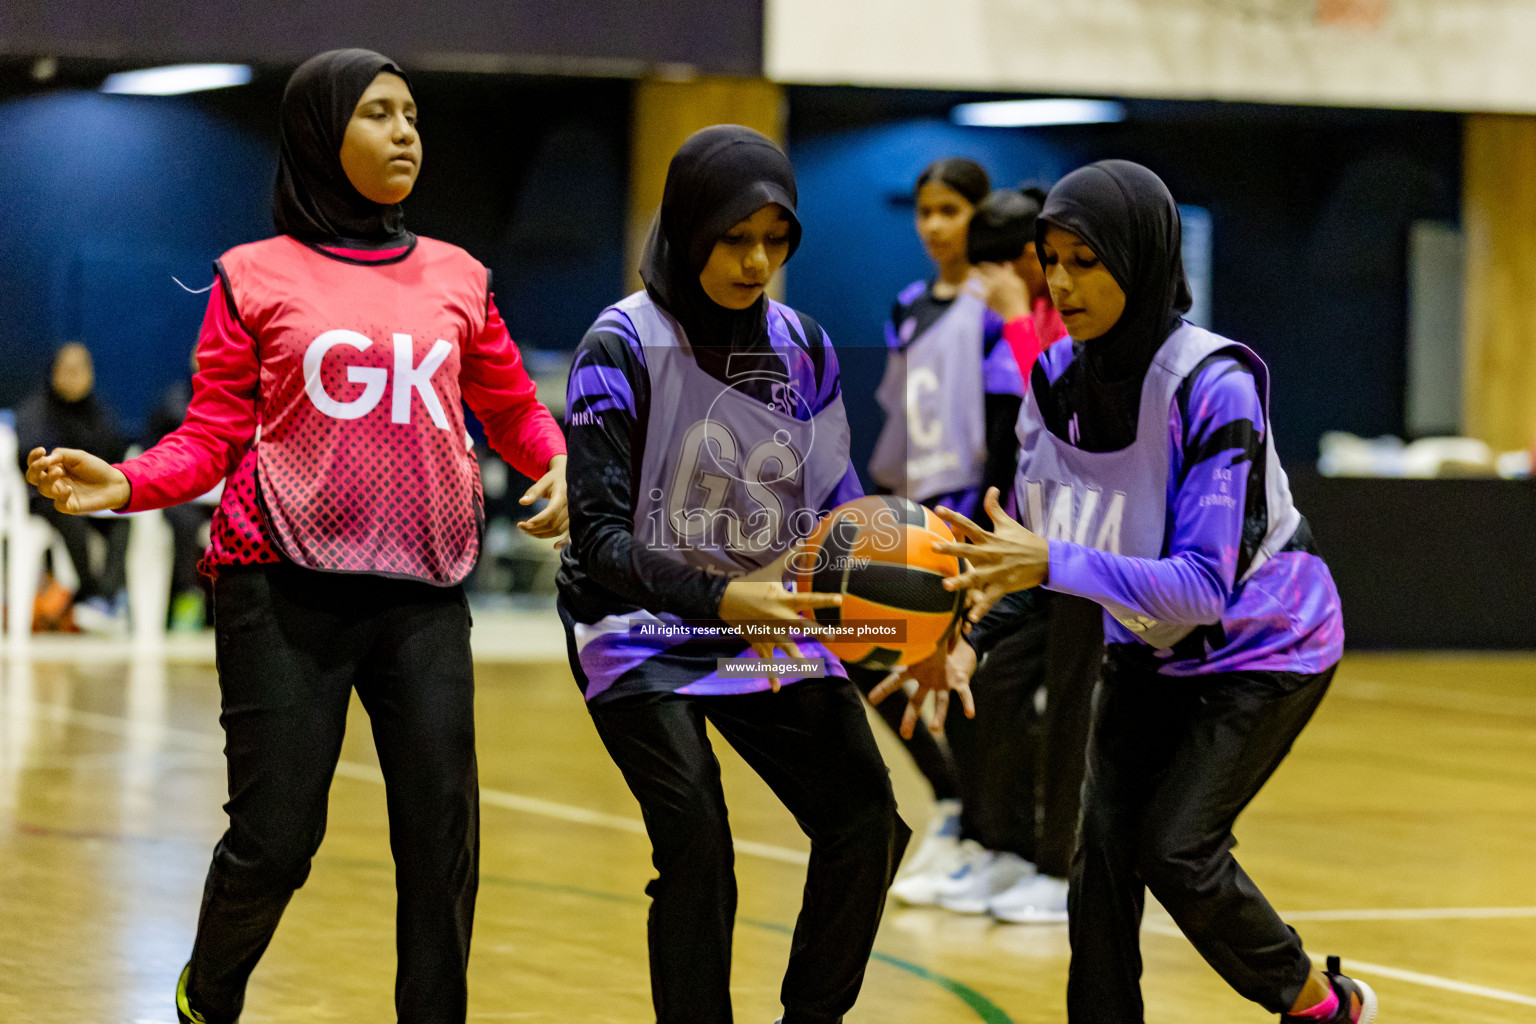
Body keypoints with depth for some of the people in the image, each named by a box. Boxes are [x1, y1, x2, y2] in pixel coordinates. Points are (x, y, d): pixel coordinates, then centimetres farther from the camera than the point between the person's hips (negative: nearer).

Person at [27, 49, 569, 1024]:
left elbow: (514, 410, 20)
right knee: (274, 839, -3)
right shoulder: (256, 277, 5)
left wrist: (558, 464, 0)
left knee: (442, 838, -3)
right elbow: (212, 436, 3)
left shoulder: (458, 278, 13)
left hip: (422, 592, 3)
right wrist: (123, 482, -14)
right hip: (285, 587, -3)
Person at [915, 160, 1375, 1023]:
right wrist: (975, 633, -19)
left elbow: (1202, 587, -34)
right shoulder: (1057, 378, -11)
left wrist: (1051, 563, -44)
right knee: (1102, 847, -6)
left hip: (1264, 644, -6)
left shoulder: (1215, 385, -30)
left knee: (1176, 849, -13)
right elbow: (1041, 544, -1)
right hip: (1149, 645, 6)